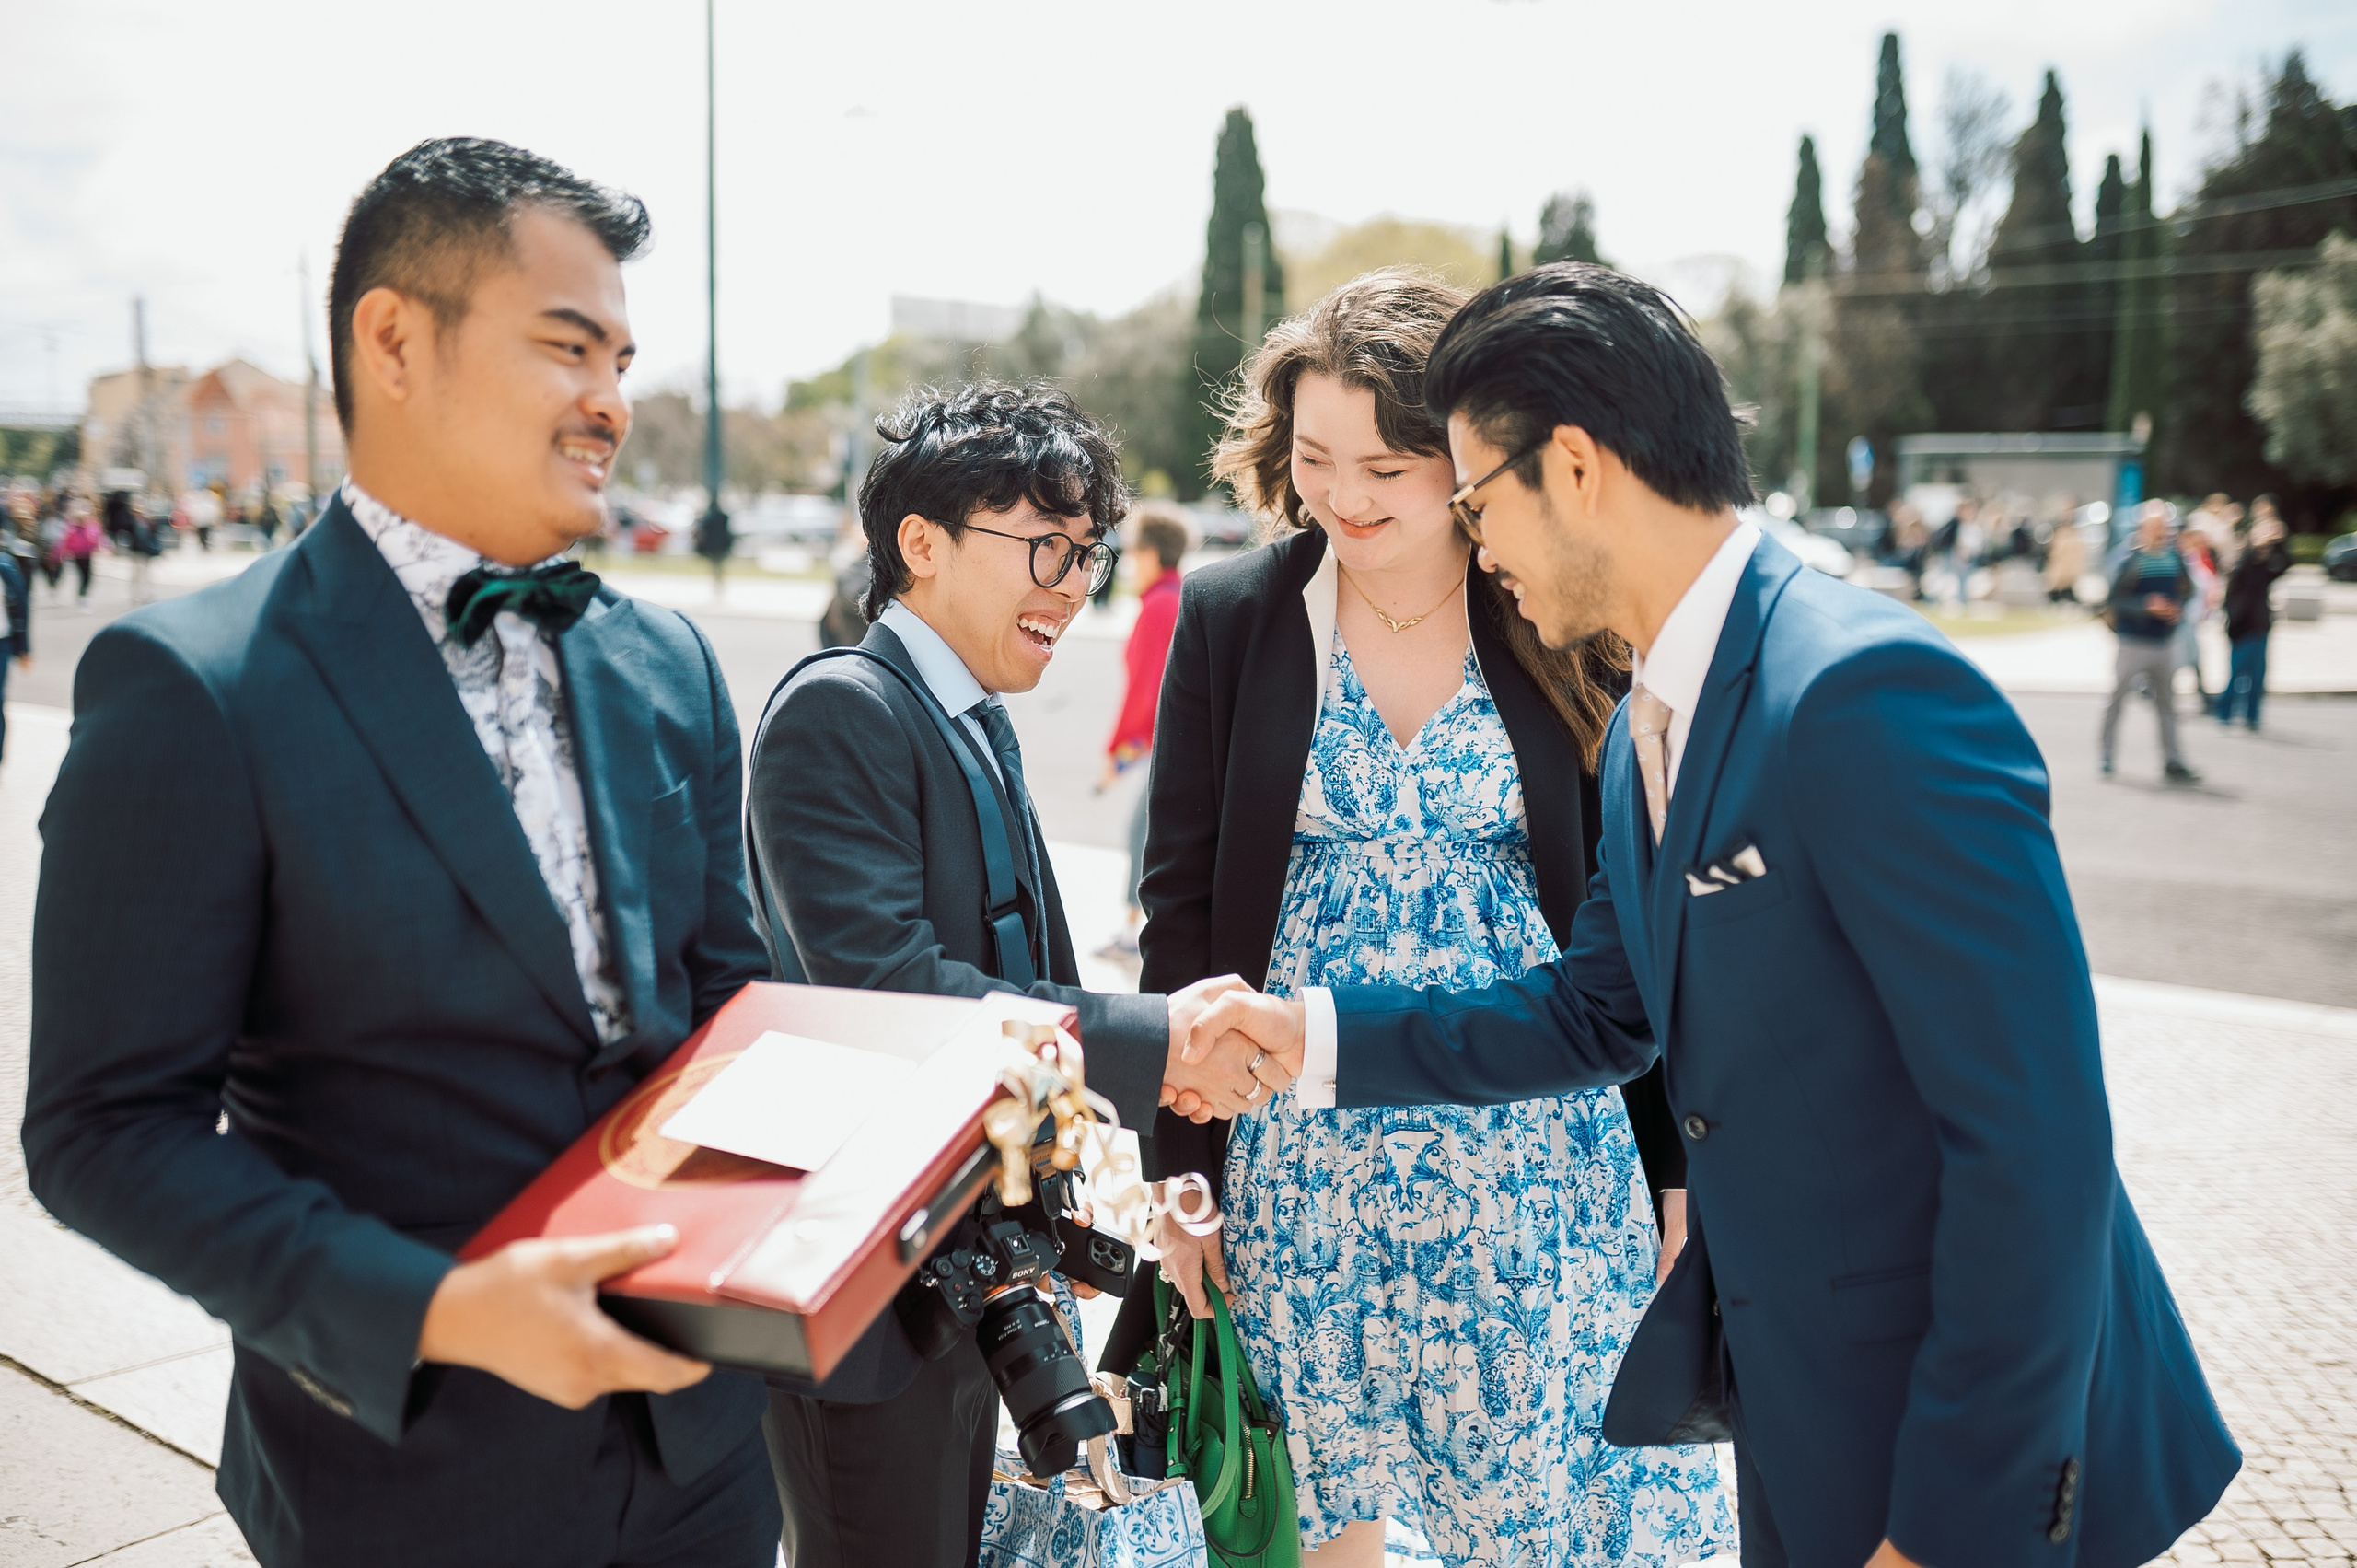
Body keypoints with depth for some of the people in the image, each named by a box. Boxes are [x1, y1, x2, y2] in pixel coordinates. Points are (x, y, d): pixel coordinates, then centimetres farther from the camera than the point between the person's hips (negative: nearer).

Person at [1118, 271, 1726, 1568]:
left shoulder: (1567, 624, -2)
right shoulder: (1230, 618, -1)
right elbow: (1181, 903, 1)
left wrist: (1675, 1165, 3)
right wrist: (1181, 1169, -1)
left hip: (1540, 1154, 0)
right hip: (1299, 1156, 1)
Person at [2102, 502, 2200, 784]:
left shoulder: (2174, 557, 4)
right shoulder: (2131, 558, -10)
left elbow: (2186, 589, 16)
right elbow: (2116, 597, -14)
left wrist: (2178, 607, -4)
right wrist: (2147, 604, -24)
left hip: (2165, 642, 5)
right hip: (2133, 642, -5)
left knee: (2167, 704, 8)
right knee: (2117, 699, 3)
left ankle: (2172, 763, 13)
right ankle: (2107, 757, 15)